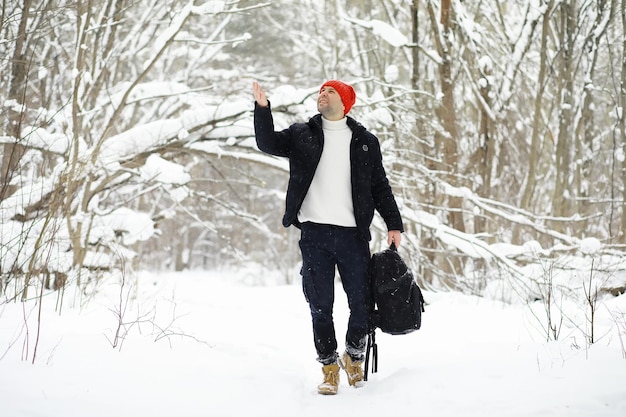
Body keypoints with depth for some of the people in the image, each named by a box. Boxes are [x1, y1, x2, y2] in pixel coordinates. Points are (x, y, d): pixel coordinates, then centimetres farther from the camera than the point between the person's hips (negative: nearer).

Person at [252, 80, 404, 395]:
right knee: (320, 306, 2)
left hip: (353, 233, 0)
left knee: (361, 302, 3)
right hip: (314, 233, 0)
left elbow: (380, 186, 14)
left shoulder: (365, 142, 11)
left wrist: (393, 224, 7)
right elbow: (268, 143, -2)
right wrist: (262, 108, -16)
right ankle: (329, 367, 14)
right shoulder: (302, 135, 11)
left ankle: (354, 356, 26)